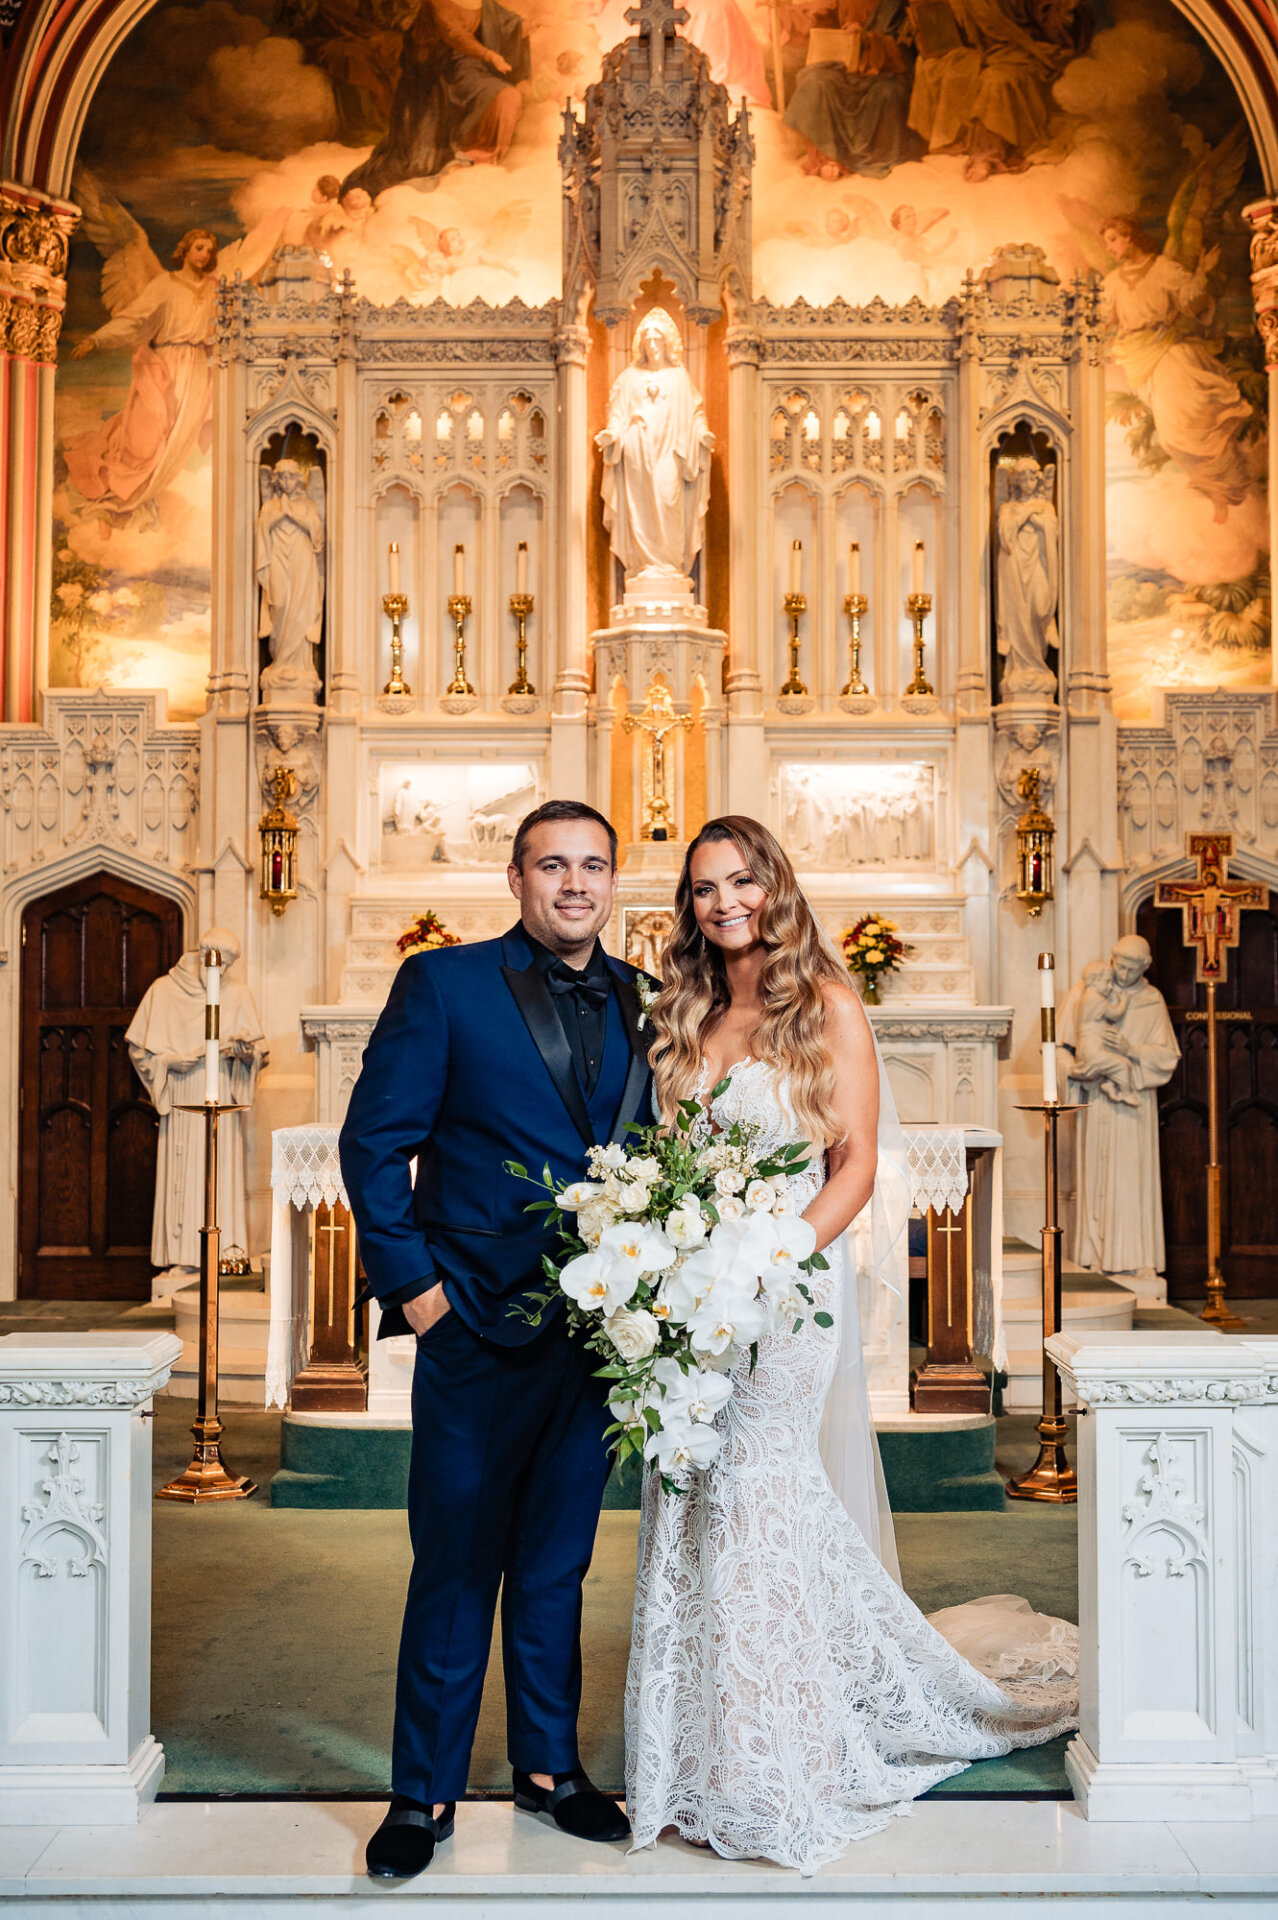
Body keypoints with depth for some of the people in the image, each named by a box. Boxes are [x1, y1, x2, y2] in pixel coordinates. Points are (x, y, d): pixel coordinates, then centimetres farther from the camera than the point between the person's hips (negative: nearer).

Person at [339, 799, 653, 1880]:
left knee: (557, 1563, 17)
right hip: (477, 1327, -3)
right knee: (455, 1567, 7)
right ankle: (425, 1792, 23)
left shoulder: (641, 1002, 7)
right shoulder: (444, 985, -4)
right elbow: (373, 1142, -5)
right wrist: (412, 1283, -9)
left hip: (599, 1328, 4)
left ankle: (549, 1766, 33)